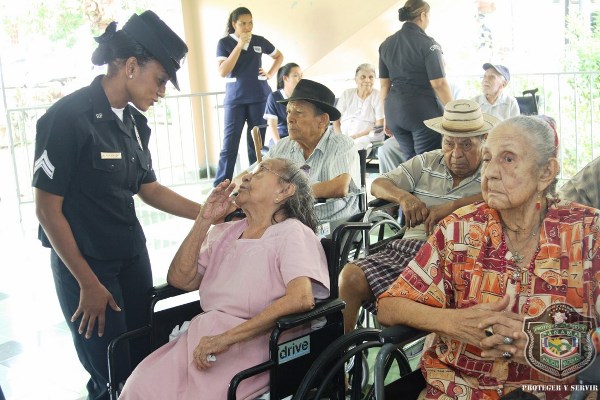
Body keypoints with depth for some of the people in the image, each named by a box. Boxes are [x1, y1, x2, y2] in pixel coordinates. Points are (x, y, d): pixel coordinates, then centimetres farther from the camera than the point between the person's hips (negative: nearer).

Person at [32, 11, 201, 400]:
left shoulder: (134, 121, 3)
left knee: (144, 361, 11)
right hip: (84, 264, -6)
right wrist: (88, 283, -13)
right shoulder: (68, 118, -18)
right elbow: (48, 209, -15)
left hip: (133, 255, 7)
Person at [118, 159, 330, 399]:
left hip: (250, 344, -5)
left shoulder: (293, 233, -3)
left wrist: (226, 338, -23)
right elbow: (180, 279, 8)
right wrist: (204, 219, 3)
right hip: (203, 336, 5)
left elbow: (301, 298, -20)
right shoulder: (224, 233, 16)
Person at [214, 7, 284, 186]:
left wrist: (270, 73, 6)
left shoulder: (259, 41, 7)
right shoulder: (224, 43, -1)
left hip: (259, 98, 3)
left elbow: (279, 56, 23)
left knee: (257, 143, 6)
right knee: (230, 144, -7)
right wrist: (239, 46, -15)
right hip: (235, 99, -2)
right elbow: (223, 72, -12)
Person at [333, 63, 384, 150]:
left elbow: (379, 126, -2)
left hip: (367, 138, -3)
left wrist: (356, 136, -14)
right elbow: (336, 121, 11)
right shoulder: (347, 94, 15)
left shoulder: (378, 96, 6)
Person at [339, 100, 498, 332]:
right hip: (407, 250, 4)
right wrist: (404, 197, -7)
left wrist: (453, 205, -21)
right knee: (351, 276, -19)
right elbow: (378, 185, 17)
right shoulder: (427, 163, 20)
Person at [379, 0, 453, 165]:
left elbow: (384, 84, 11)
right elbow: (439, 84, -13)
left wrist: (387, 117, 17)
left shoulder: (386, 44, 9)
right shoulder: (427, 43, -9)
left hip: (394, 111, 6)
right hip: (424, 111, -6)